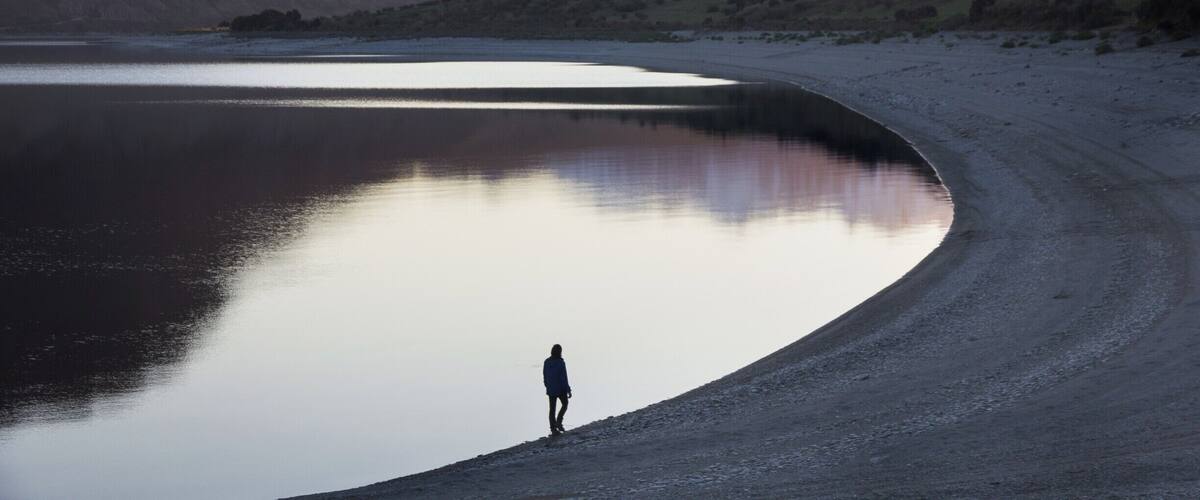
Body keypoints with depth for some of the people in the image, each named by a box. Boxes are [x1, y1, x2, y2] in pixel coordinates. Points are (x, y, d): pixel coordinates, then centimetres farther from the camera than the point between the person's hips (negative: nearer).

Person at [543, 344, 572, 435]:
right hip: (560, 388, -4)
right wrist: (568, 390, -12)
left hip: (551, 389, 5)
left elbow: (545, 376, 8)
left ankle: (553, 428, 9)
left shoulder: (547, 362, -1)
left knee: (552, 408, 9)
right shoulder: (561, 362, -17)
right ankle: (558, 421, 1)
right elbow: (564, 377, -18)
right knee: (565, 404, 18)